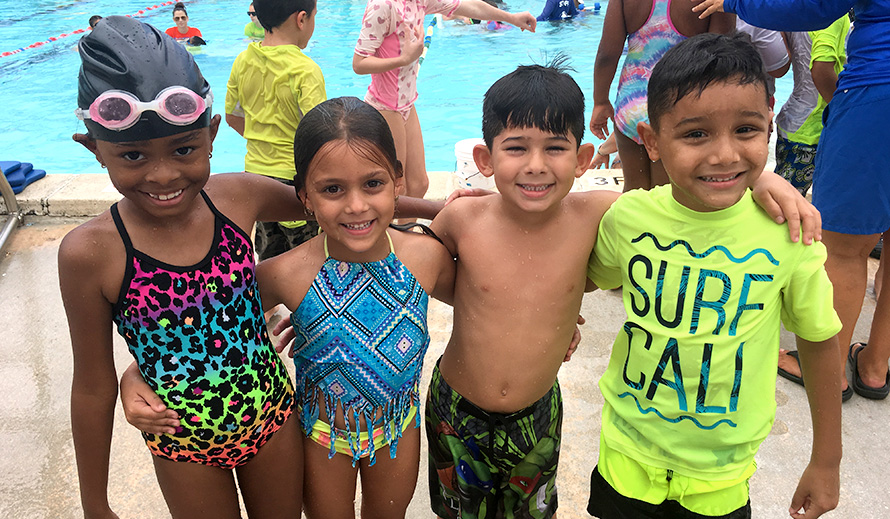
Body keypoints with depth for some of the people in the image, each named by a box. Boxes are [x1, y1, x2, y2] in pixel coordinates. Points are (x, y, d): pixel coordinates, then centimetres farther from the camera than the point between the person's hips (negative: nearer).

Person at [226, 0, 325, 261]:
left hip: (256, 173, 7)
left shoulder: (243, 61, 1)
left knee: (268, 261, 21)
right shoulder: (306, 71, -19)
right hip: (296, 179, -7)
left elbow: (232, 117, 13)